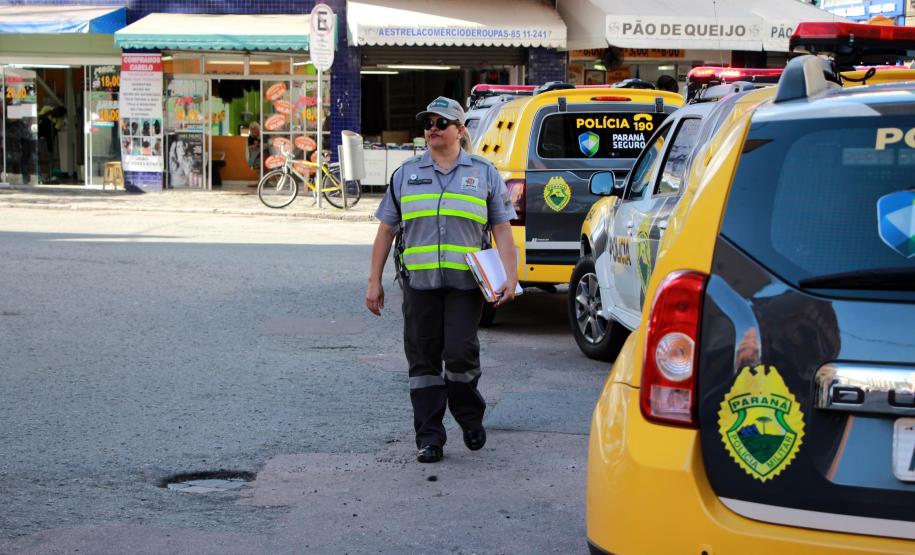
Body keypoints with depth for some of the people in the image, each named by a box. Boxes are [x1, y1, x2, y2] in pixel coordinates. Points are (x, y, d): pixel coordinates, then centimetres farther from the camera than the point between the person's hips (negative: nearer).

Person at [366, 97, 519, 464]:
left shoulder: (483, 174, 10)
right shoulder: (406, 174, 14)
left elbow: (502, 229, 7)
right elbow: (386, 229, 15)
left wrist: (510, 277, -5)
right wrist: (374, 282, 9)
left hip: (466, 282, -2)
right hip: (419, 282, 2)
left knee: (461, 354, -11)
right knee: (423, 359, 2)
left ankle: (470, 418, 16)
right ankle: (429, 437, 9)